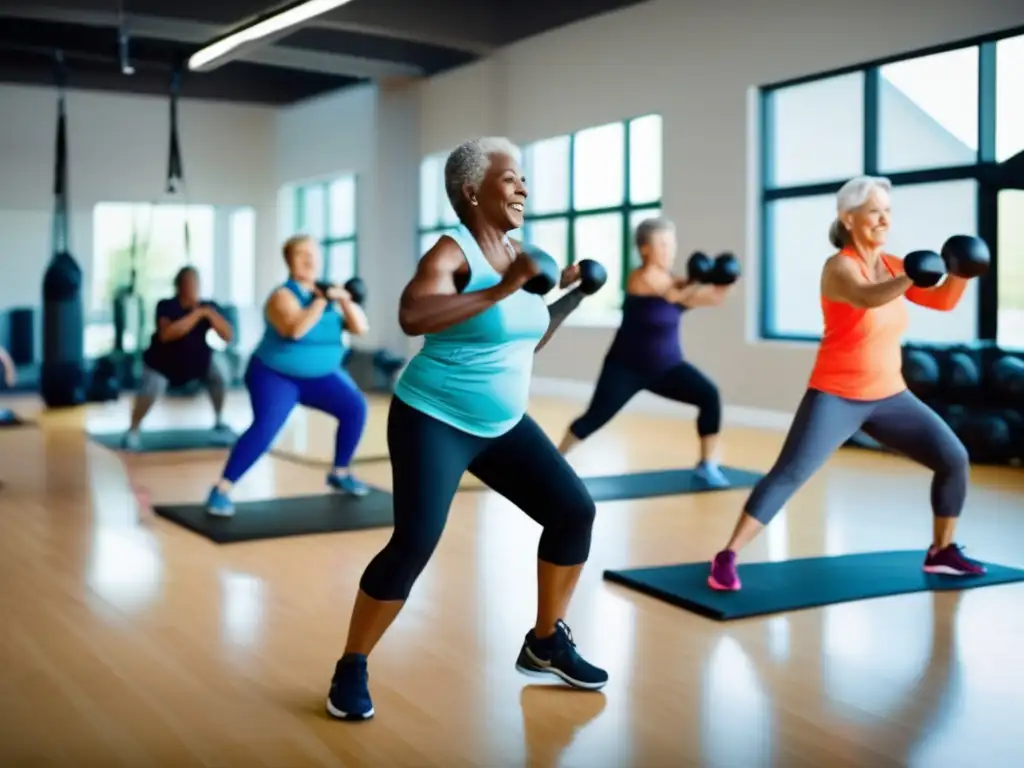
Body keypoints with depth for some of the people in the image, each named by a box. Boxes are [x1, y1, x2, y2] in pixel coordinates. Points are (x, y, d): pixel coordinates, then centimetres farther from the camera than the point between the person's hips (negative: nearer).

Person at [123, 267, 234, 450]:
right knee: (150, 390, -23)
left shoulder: (208, 307, -16)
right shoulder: (167, 306, -26)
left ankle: (219, 422, 7)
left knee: (220, 374, -14)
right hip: (163, 361, -4)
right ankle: (133, 430, 2)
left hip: (198, 357, 4)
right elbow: (166, 334, -44)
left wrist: (211, 314, -36)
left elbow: (228, 336, -22)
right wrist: (197, 314, -41)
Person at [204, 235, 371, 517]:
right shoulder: (283, 296, -17)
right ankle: (221, 489, -20)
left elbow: (360, 328, -6)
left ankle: (340, 473, 10)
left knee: (355, 407, -9)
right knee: (266, 426, -27)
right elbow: (294, 329, -37)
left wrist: (345, 301, -22)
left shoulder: (327, 292, -1)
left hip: (321, 375, 6)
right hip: (275, 375, -6)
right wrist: (321, 300, -35)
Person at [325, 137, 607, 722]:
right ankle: (351, 670, 3)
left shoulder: (516, 252, 7)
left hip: (503, 424, 8)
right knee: (416, 542, -18)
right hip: (434, 421, -8)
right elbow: (412, 317, -38)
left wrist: (572, 296, 9)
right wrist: (502, 289, -37)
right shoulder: (453, 253, -16)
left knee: (575, 510, 2)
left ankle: (546, 645, 19)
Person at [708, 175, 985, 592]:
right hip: (835, 397, -6)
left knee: (954, 458, 1)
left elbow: (943, 301, 3)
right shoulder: (839, 267, -14)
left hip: (889, 396, 7)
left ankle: (941, 552, 18)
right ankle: (726, 558, -14)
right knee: (788, 474, -16)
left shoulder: (893, 264, 6)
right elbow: (868, 298, -35)